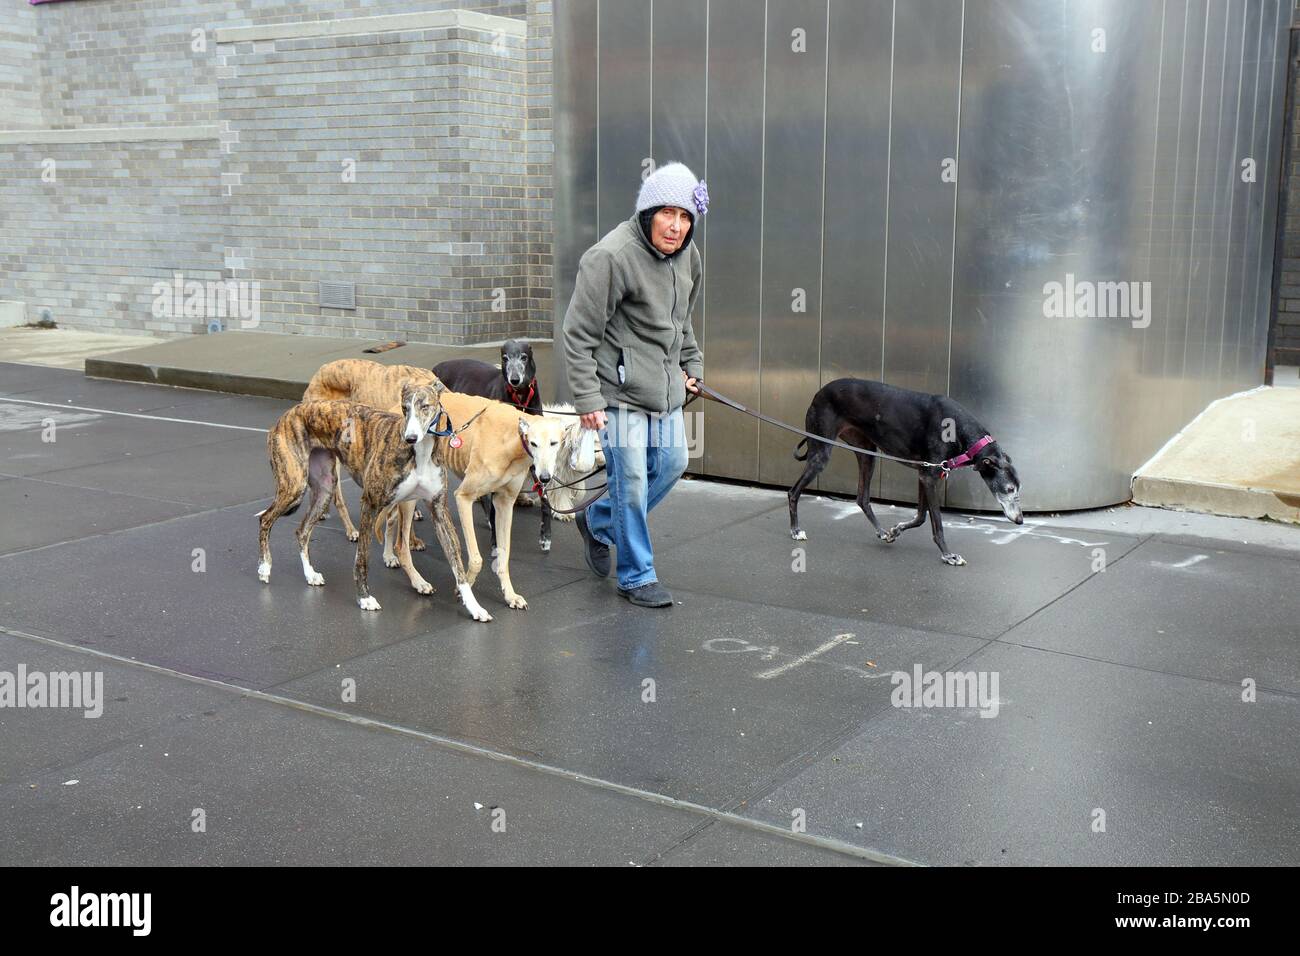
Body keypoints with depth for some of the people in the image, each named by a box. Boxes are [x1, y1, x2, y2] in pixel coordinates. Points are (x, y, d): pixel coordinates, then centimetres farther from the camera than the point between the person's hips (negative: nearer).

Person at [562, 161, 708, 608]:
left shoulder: (688, 256, 6)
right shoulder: (609, 257, -19)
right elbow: (578, 333, -16)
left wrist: (692, 365, 17)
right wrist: (587, 399, -18)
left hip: (665, 387, 8)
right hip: (619, 388, -8)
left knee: (672, 464, 15)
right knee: (631, 480, -4)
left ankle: (597, 522, 36)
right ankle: (636, 576, 13)